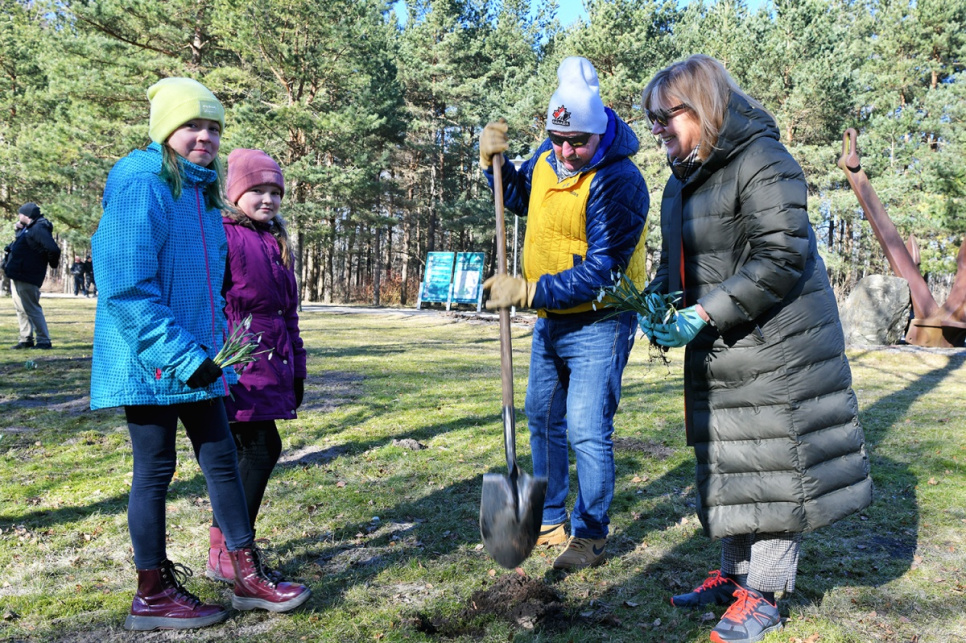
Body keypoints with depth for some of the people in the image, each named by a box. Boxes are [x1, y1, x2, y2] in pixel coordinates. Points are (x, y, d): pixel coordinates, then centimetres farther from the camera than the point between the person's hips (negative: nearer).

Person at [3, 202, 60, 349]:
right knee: (21, 309, 15)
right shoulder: (28, 229, 14)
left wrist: (53, 264, -12)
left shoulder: (38, 229, -18)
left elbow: (53, 249, -28)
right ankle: (26, 339, 22)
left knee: (32, 309, -6)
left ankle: (44, 341, -1)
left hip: (26, 277, -11)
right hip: (17, 276, 11)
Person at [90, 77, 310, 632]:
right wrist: (184, 355, -23)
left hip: (195, 358, 8)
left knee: (222, 461, 11)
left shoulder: (201, 190, 13)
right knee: (156, 470, 3)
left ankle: (249, 577, 22)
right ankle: (153, 596, 21)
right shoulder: (141, 184, -15)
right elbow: (126, 288, -22)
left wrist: (210, 348, 15)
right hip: (151, 361, -8)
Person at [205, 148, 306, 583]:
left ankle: (224, 546, 24)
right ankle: (226, 556, 3)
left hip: (272, 366, 9)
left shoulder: (275, 242, 18)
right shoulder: (221, 236, -8)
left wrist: (296, 369, 22)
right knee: (261, 450, -9)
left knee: (249, 453, 11)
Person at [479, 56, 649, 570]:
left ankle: (590, 535, 14)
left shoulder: (618, 181, -23)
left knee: (587, 432, -7)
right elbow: (521, 198, 22)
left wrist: (529, 291, -31)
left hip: (597, 324, -8)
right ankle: (550, 520, 35)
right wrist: (495, 162, 4)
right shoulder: (547, 157, 1)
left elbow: (600, 271, -28)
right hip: (549, 320, 9)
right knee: (542, 419, 17)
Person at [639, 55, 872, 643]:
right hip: (719, 351, 9)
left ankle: (762, 594, 14)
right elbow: (678, 260, 19)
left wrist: (705, 314, -24)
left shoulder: (762, 161, -15)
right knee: (725, 462, 15)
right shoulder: (683, 179, 13)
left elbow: (782, 257, -23)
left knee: (772, 466, 0)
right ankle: (733, 573, 31)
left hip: (776, 345, -9)